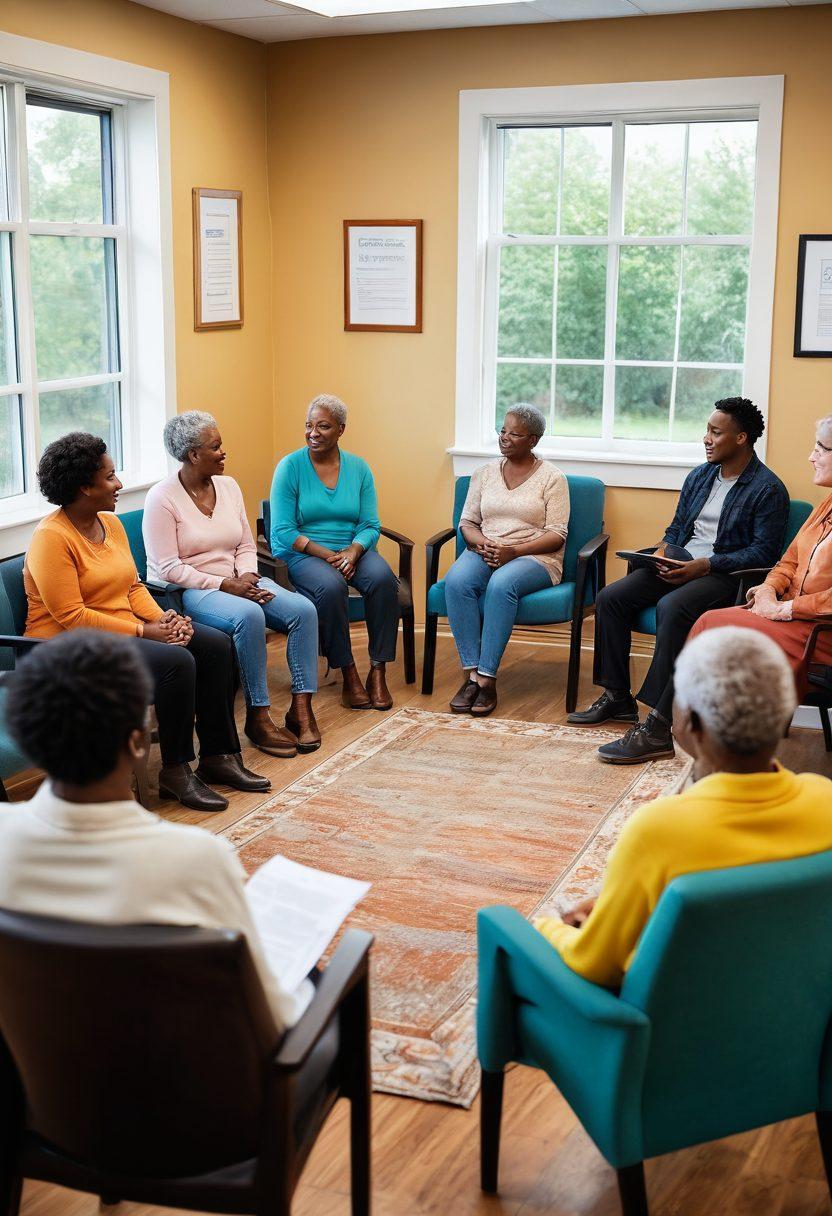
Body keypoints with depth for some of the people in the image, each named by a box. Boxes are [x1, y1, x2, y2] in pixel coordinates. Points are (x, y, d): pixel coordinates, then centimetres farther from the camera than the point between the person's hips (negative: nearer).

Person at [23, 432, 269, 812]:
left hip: (126, 630, 9)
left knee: (215, 645, -6)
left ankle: (219, 756, 1)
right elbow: (71, 616, -22)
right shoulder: (51, 538, -18)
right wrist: (143, 631, -21)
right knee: (176, 662, -28)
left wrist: (161, 618, -6)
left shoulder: (111, 523, 10)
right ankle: (175, 772, -13)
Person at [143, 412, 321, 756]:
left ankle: (301, 708, -16)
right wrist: (226, 585, -20)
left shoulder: (228, 486, 10)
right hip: (187, 591, -7)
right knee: (249, 616, -36)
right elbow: (168, 568, -16)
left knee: (304, 610, -17)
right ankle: (257, 716, -25)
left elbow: (246, 547, 14)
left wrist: (246, 576, -9)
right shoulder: (163, 498, -11)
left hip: (236, 582, 7)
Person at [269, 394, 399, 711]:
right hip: (302, 553, -3)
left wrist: (353, 551, -19)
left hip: (352, 550, 3)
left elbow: (371, 526, 3)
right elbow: (283, 531, -8)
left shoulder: (358, 468, 7)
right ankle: (348, 673, -22)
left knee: (383, 578, -29)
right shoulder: (290, 467, -3)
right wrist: (326, 555, -19)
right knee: (330, 586, -36)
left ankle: (378, 670, -21)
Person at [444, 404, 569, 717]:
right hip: (484, 551, 4)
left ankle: (487, 678, -34)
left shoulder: (551, 477, 2)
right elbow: (467, 522, 14)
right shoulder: (485, 472, 15)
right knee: (457, 580, -32)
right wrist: (481, 542, -9)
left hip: (534, 558, -3)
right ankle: (471, 674, -31)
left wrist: (514, 551, -18)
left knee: (501, 584, -38)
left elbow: (557, 535, -4)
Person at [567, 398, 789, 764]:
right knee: (611, 597, -13)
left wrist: (705, 565, -20)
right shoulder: (699, 476, 17)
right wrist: (664, 549, 0)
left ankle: (657, 728, -38)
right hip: (680, 562, 8)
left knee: (672, 608, -36)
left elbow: (763, 551, -12)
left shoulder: (768, 490, -5)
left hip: (726, 573, -7)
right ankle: (617, 697, -2)